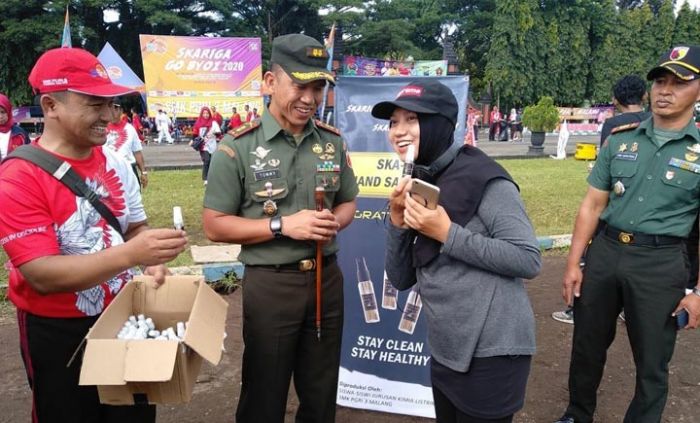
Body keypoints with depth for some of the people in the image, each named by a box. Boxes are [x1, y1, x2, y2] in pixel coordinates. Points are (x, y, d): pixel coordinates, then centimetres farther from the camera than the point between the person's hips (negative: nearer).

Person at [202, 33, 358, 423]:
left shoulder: (332, 141, 2)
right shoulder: (238, 147, -12)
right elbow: (215, 225, -10)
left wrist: (333, 223, -11)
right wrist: (283, 225, -20)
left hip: (326, 277, 4)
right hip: (270, 283, -4)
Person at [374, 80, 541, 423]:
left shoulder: (482, 178, -14)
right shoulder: (416, 187, 5)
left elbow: (529, 260, -20)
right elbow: (401, 279, 4)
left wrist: (446, 233, -23)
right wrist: (398, 220, -11)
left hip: (490, 354, -7)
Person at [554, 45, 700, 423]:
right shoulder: (620, 139, 3)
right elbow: (592, 205, 4)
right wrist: (572, 264, 1)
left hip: (660, 263, -2)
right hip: (604, 251, 3)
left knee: (651, 361, 12)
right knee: (587, 345, 17)